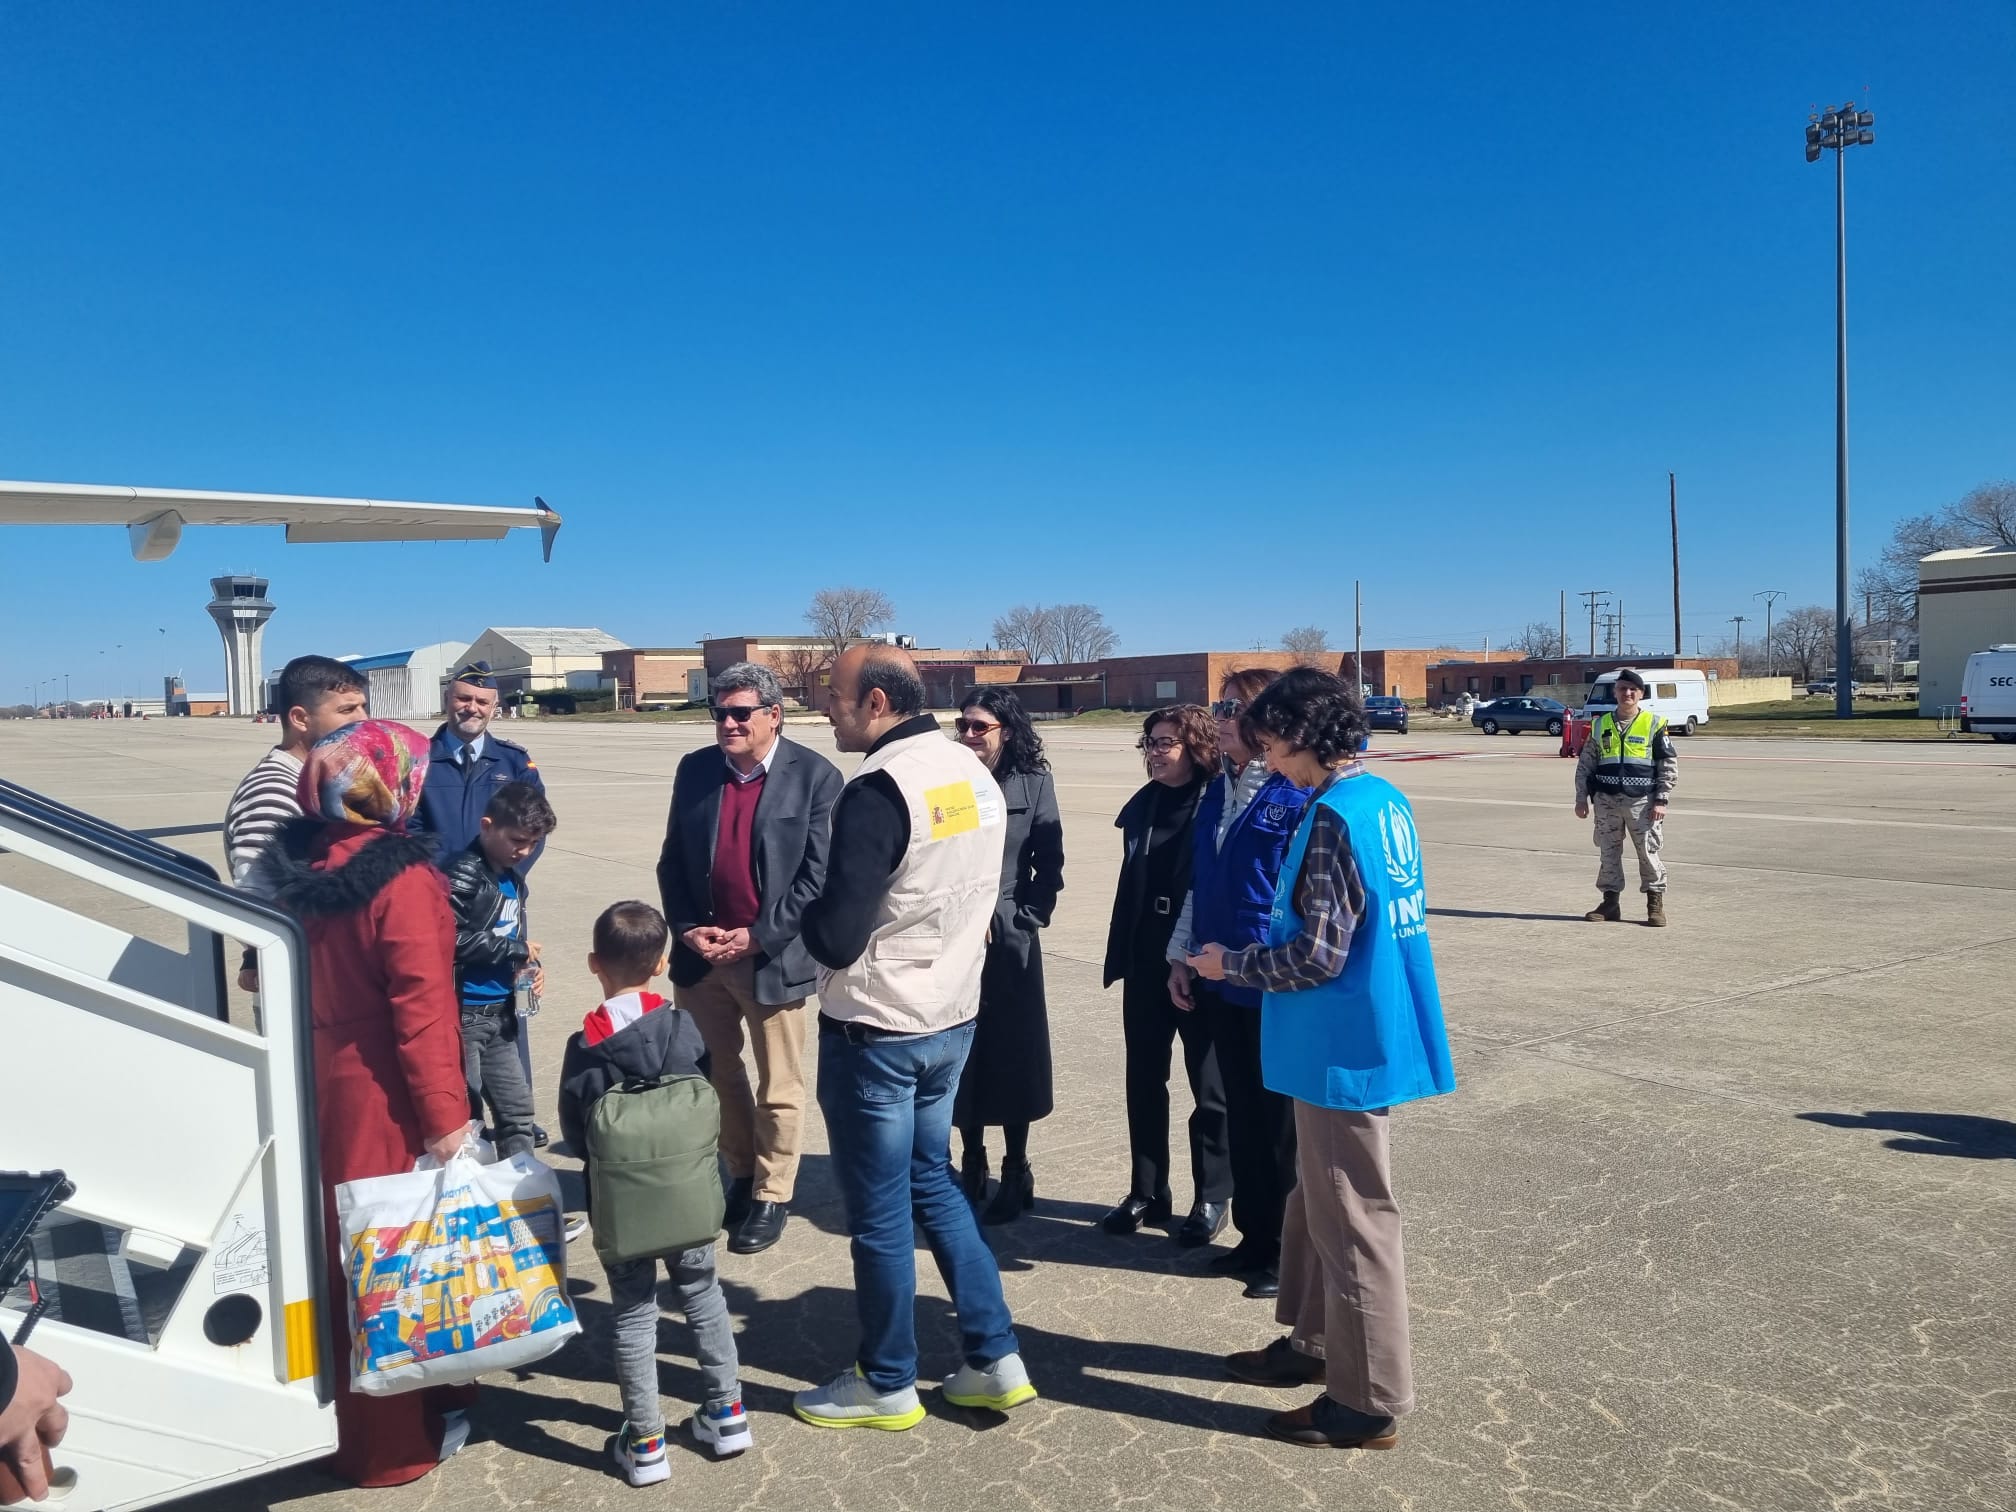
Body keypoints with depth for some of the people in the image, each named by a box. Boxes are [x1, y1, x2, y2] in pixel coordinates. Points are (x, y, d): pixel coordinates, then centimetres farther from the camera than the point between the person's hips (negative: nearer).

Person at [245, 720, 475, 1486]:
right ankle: (395, 1440, 22)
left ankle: (348, 1409, 38)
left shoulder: (300, 863, 1)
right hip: (385, 1095, -7)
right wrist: (445, 1115, -18)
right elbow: (423, 1009, -23)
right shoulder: (402, 880, -22)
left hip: (322, 1081, 7)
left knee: (343, 1240, 20)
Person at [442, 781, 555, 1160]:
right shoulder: (464, 875, -14)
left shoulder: (514, 879, 11)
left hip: (500, 1013, 8)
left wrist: (530, 966, 2)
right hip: (464, 1012, -8)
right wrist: (516, 948, -15)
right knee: (465, 1111, -1)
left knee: (518, 1107, 13)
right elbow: (452, 939, -25)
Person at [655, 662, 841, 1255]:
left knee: (778, 1089, 8)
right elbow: (672, 860, 8)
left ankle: (771, 1196, 24)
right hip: (702, 953, 5)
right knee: (717, 1075, 17)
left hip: (774, 955, -4)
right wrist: (687, 929, -6)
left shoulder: (815, 775, -9)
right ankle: (741, 1175, 35)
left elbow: (818, 875, -11)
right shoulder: (695, 769, 4)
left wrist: (757, 937, -15)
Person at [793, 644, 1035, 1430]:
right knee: (931, 1182, 21)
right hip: (952, 1015, 8)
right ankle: (996, 1360, 26)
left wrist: (802, 911, -2)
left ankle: (886, 1384, 25)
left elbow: (836, 940, -22)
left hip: (874, 1029, -8)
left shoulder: (878, 790, -22)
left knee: (878, 1210, 8)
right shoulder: (976, 775, 3)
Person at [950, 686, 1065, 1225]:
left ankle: (1016, 1173, 21)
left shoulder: (1034, 783, -2)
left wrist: (1018, 919, -7)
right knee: (960, 1057, 9)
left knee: (1010, 1057, 7)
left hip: (1009, 941, -2)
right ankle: (971, 1165, 25)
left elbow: (1049, 867, -1)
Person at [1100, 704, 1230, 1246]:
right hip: (1145, 962, 6)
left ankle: (1211, 1197, 23)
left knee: (1209, 1084, 9)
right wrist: (1120, 958, 8)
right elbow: (1129, 884, 10)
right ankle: (1147, 1191, 26)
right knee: (1143, 1079, 12)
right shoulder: (1142, 805, 6)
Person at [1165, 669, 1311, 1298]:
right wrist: (1182, 956, 13)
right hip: (1218, 981, 7)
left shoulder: (1298, 794, -14)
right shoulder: (1216, 792, 9)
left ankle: (1288, 1251, 22)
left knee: (1281, 1121, 7)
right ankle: (1254, 1235, 31)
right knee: (1241, 1111, 16)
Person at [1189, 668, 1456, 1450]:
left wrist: (1232, 964, -7)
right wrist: (1253, 952, 16)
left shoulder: (1333, 816, -22)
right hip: (1367, 1032, 10)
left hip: (1343, 1047, -10)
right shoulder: (1386, 799, 7)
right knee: (1317, 1202, 23)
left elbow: (1317, 955, -23)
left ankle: (1368, 1401, 17)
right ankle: (1314, 1343, 38)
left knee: (1351, 1220, 3)